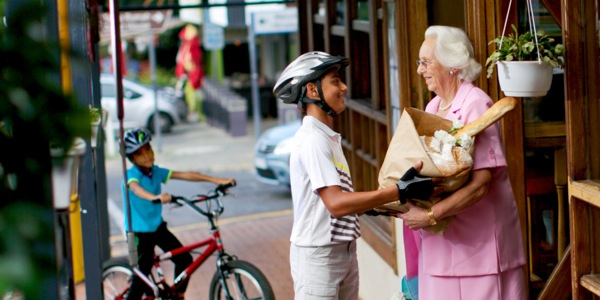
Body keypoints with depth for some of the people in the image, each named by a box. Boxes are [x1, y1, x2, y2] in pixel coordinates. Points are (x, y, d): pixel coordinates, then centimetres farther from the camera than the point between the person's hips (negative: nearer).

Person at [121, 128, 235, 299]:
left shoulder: (156, 172, -1)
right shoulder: (131, 175, -19)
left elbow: (185, 175, -5)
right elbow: (136, 188, -42)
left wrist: (218, 180, -11)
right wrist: (154, 197, -64)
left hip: (158, 226, 7)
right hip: (139, 232, -7)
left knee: (184, 260, 5)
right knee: (143, 273, -8)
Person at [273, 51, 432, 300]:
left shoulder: (328, 138, 13)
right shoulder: (312, 140, -18)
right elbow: (336, 203, -27)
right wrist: (399, 192, -31)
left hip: (343, 249, 9)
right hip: (318, 254, -9)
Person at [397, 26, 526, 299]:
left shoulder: (476, 106, -14)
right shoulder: (432, 108, 11)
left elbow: (481, 183, -21)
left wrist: (430, 215, -22)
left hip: (480, 234, -7)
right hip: (442, 238, 7)